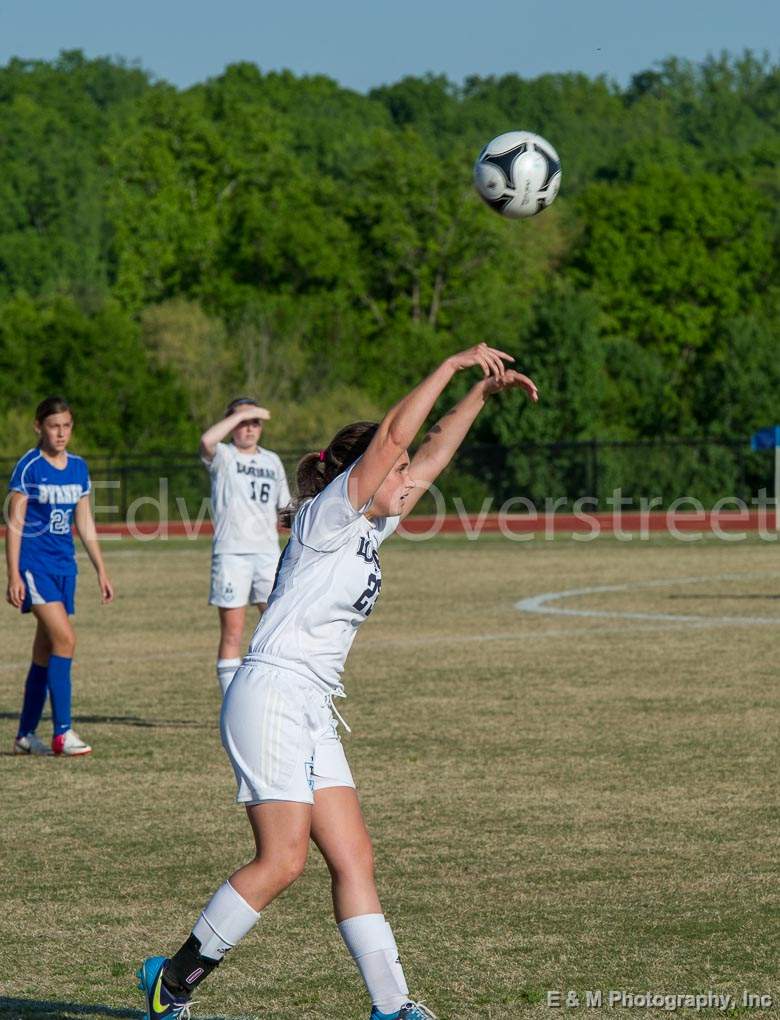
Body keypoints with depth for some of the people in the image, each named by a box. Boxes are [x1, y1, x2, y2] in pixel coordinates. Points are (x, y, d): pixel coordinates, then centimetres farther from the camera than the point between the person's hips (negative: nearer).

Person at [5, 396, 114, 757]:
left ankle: (26, 735, 17)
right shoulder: (29, 466, -8)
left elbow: (84, 523, 16)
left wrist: (101, 571, 15)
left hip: (64, 565, 6)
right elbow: (14, 522, -9)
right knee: (65, 639, -18)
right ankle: (62, 733, -17)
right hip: (34, 562, -6)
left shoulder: (78, 467, 9)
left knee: (45, 652, 9)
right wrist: (13, 575, -14)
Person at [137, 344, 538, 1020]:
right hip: (273, 694, -9)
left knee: (354, 859, 2)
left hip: (313, 712, 9)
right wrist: (455, 365, -12)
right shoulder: (328, 516, -6)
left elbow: (432, 454, 25)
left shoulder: (370, 528, 17)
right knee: (283, 860, -15)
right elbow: (394, 435, -15)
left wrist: (483, 393, 22)